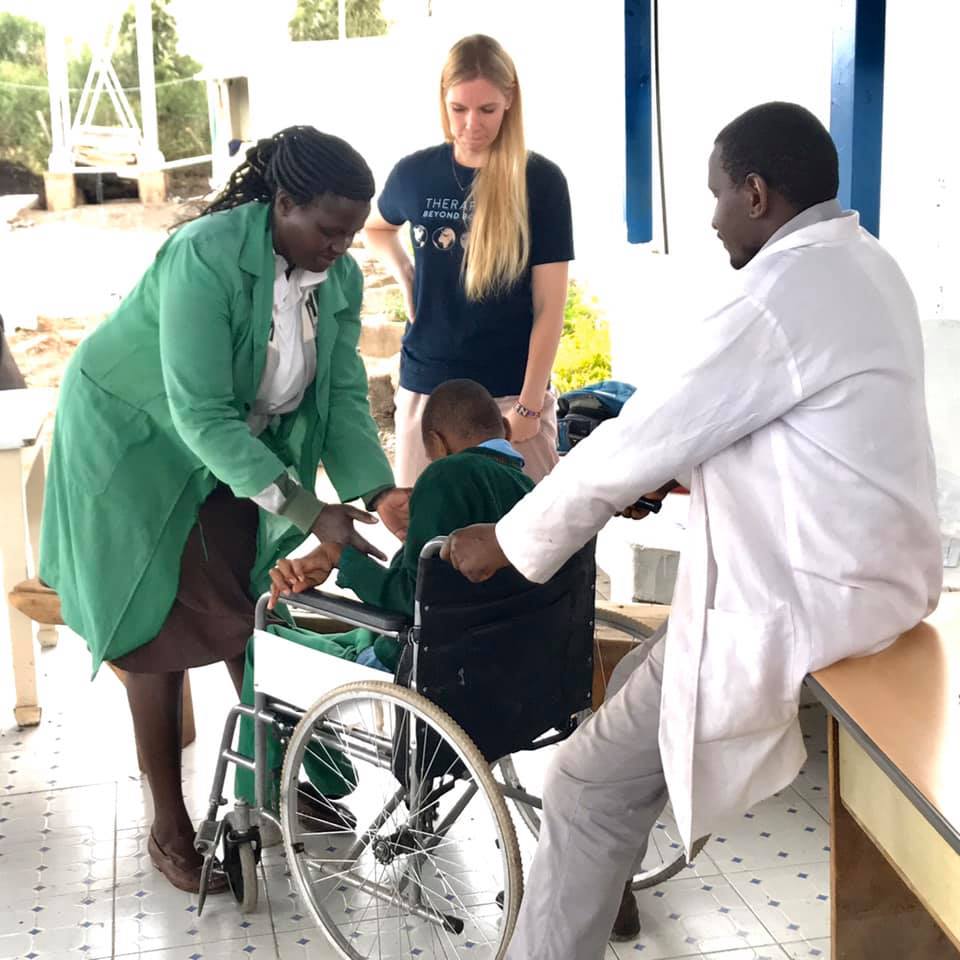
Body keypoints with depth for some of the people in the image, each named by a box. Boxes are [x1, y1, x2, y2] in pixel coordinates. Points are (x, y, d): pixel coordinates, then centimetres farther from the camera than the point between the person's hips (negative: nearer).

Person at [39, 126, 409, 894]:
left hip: (237, 446, 6)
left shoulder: (340, 278, -12)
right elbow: (201, 413, -36)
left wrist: (379, 490, -28)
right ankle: (170, 828, 11)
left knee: (248, 611, 11)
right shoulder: (206, 258, -34)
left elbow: (345, 394, -12)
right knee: (160, 635, -1)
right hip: (136, 444, -6)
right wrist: (305, 510, -40)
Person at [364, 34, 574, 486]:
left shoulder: (540, 180, -6)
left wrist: (530, 406, -11)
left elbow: (550, 305, -7)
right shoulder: (415, 172, 2)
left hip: (512, 391, -2)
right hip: (427, 387, 3)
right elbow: (376, 228, 25)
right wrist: (407, 278, 6)